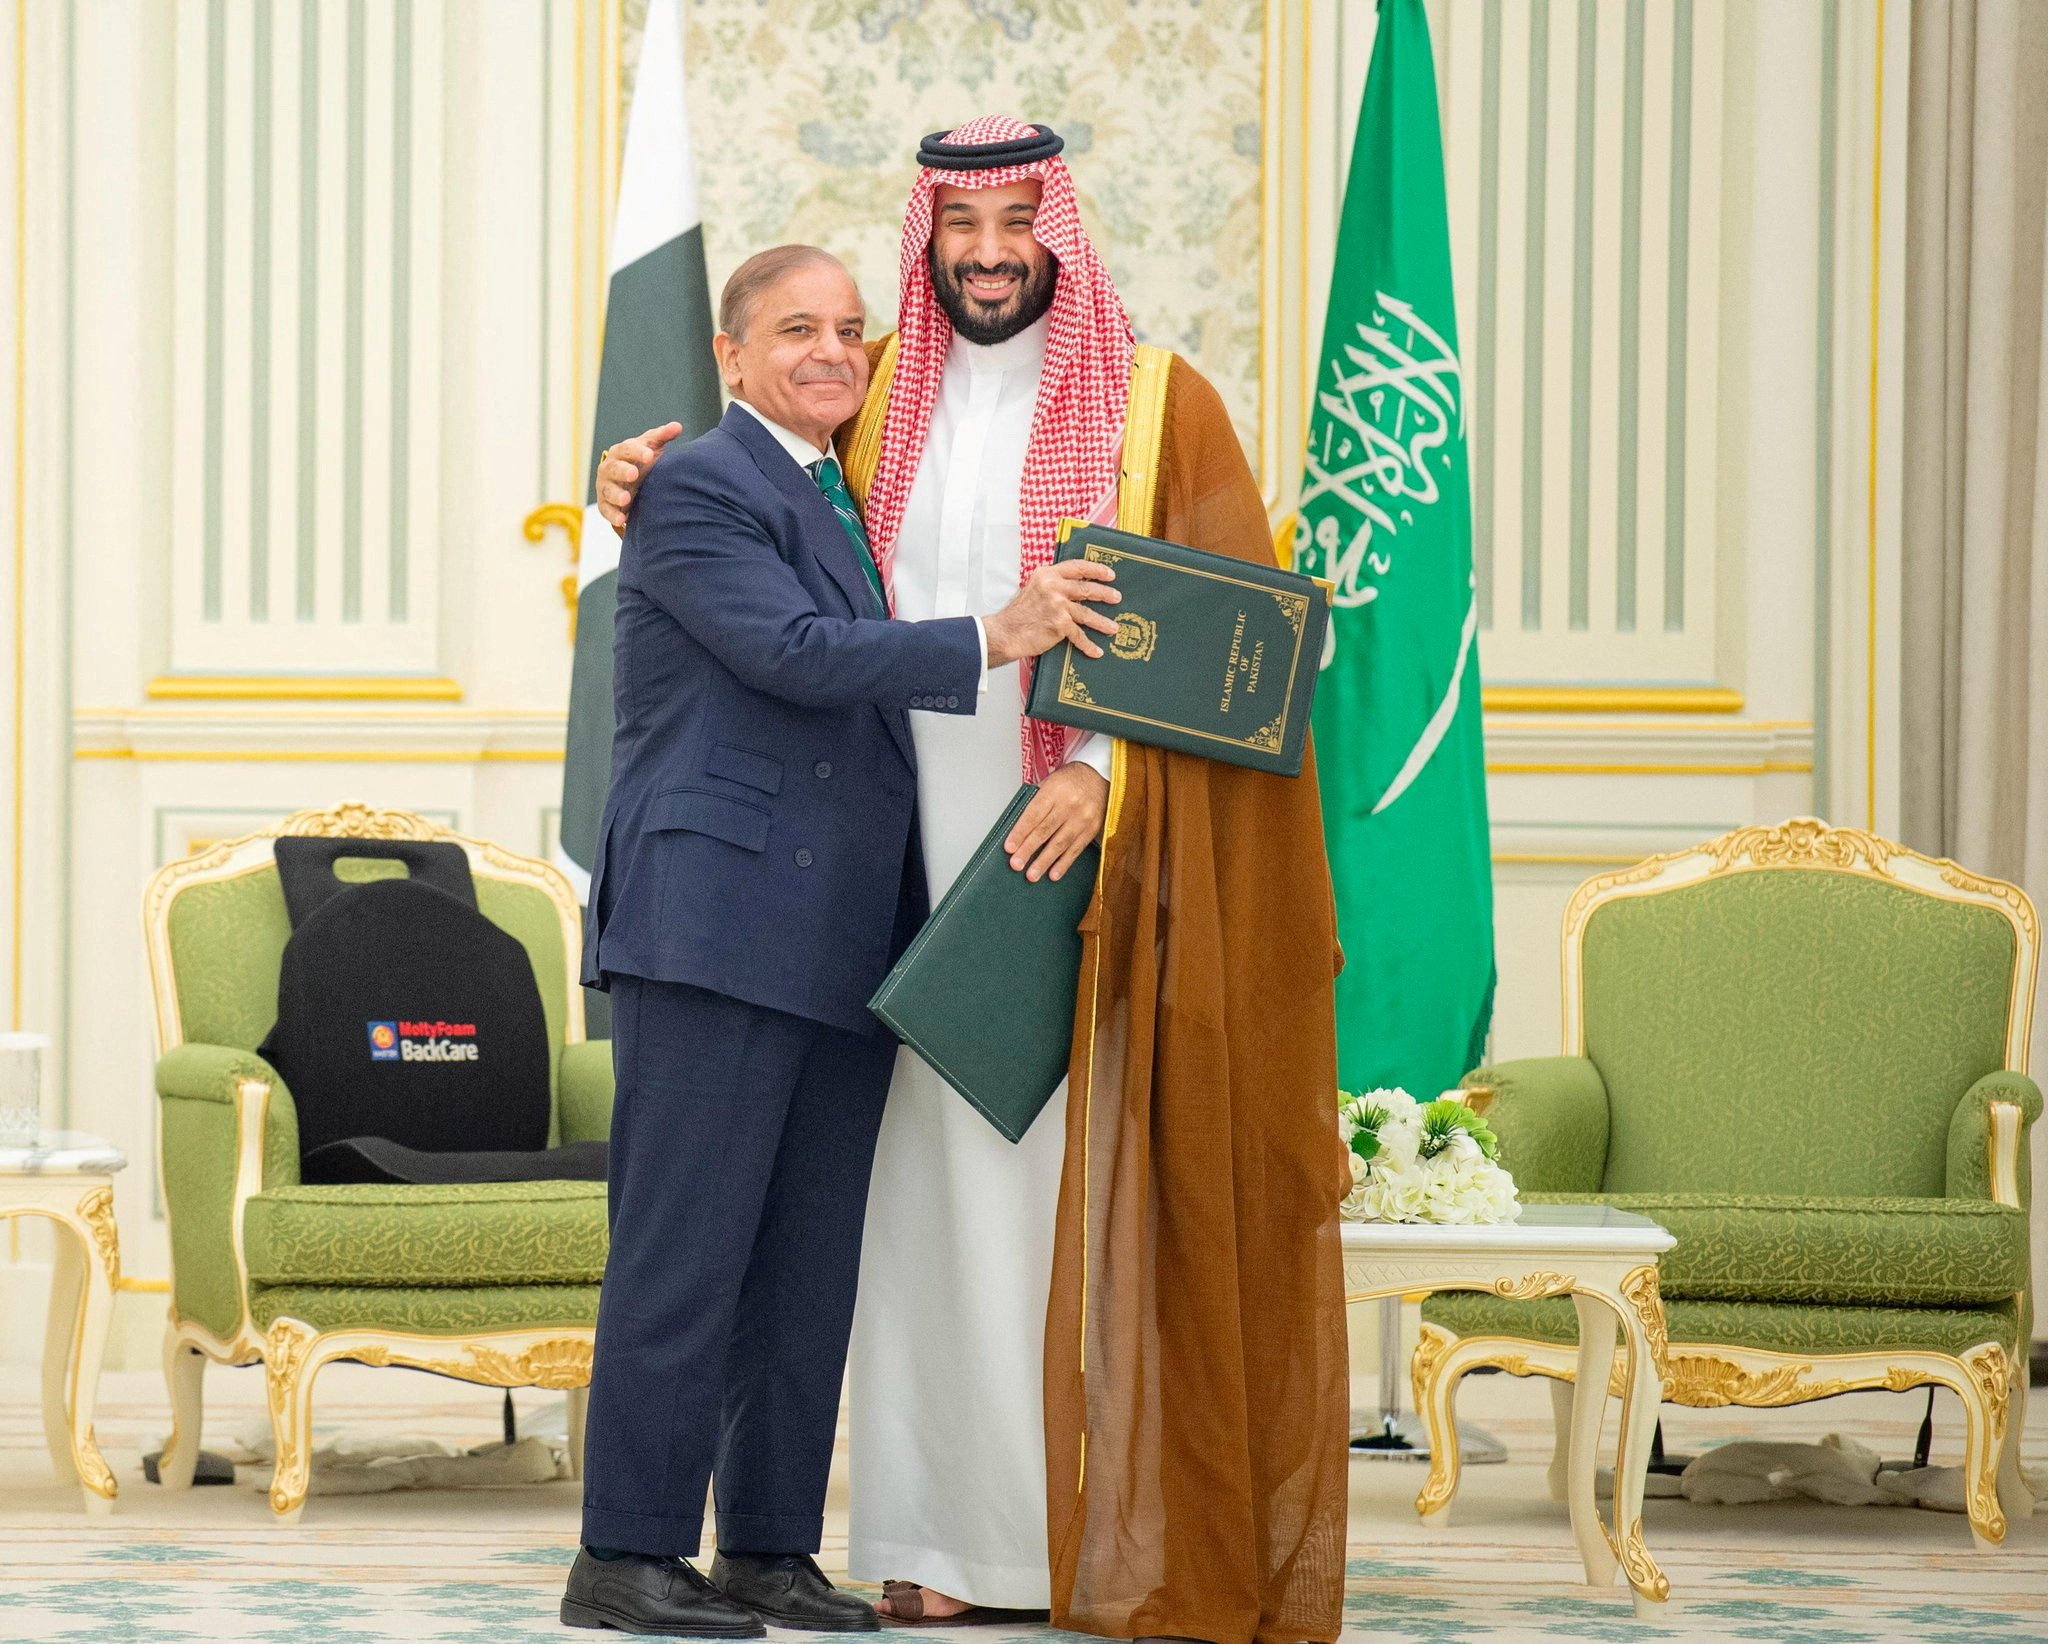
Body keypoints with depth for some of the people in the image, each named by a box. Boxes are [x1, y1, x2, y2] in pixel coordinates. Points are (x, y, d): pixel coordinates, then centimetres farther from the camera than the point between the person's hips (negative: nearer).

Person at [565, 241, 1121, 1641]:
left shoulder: (849, 499, 21)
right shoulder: (698, 490, -5)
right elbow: (795, 650, -18)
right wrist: (993, 640, -24)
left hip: (845, 940, 8)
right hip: (716, 921, -8)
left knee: (811, 1262, 9)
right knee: (687, 1249, -8)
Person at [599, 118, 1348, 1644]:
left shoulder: (1154, 403, -1)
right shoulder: (880, 397, 11)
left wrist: (1107, 775, -18)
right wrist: (641, 464, 8)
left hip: (1091, 850, -4)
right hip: (924, 849, 4)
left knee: (1091, 1184, -5)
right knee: (941, 1180, 2)